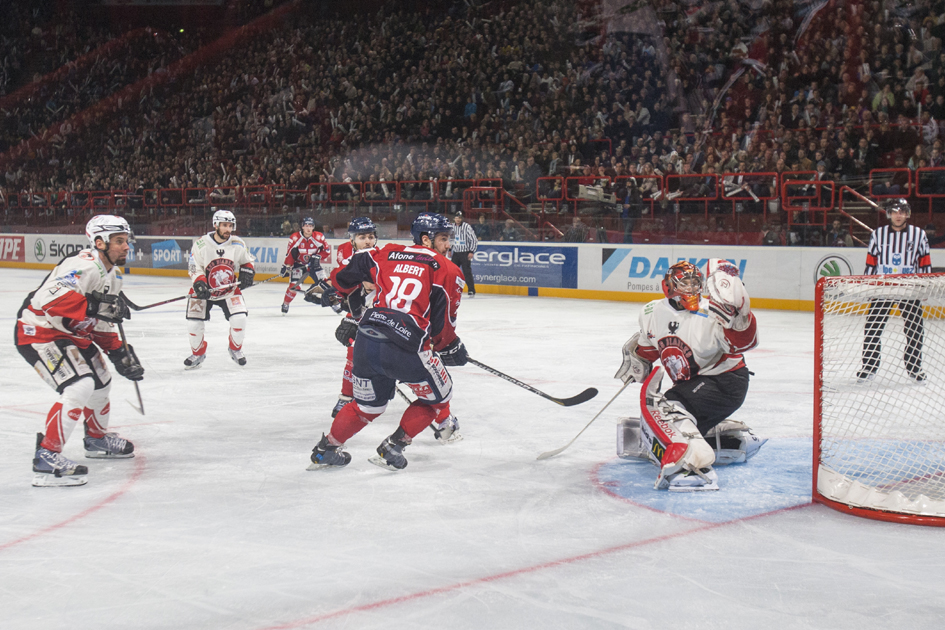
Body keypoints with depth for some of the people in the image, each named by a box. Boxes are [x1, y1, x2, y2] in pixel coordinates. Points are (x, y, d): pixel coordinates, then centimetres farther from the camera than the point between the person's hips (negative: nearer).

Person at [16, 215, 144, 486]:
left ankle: (97, 439, 46)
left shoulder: (112, 275, 9)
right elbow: (51, 298, -40)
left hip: (71, 334, 11)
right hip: (39, 333, -11)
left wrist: (120, 352, 10)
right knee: (80, 387, -24)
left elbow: (102, 323, 18)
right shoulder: (84, 266, -25)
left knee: (101, 382, 21)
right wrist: (97, 307, -41)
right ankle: (47, 457, -22)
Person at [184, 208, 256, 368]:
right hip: (204, 290, -1)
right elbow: (194, 268, -10)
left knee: (239, 318, -17)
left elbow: (247, 261, 10)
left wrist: (247, 273, -9)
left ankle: (235, 349, 11)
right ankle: (197, 353, 20)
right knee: (194, 323, -8)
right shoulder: (201, 244, -15)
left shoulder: (238, 244, -7)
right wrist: (199, 283, -26)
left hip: (229, 289, 1)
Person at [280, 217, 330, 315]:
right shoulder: (295, 238, -16)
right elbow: (290, 253, -10)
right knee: (294, 285, -15)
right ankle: (285, 305, 4)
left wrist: (317, 257, -22)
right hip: (299, 264, -2)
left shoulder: (319, 237, -13)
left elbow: (327, 251, -7)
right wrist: (286, 266, -13)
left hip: (314, 264, 2)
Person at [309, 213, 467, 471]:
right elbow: (443, 323, 3)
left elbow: (346, 276, 24)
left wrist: (351, 295, 46)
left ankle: (326, 449, 32)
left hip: (366, 340, 6)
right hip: (406, 346, -6)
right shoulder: (446, 270, 5)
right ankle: (392, 448, 15)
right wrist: (450, 348, 22)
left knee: (368, 404, 28)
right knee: (437, 396, 19)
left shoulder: (388, 254, 18)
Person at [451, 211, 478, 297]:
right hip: (455, 252, 6)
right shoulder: (452, 226, 4)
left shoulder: (467, 227, -13)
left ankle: (471, 291, -6)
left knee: (467, 272, -10)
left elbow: (474, 240, -11)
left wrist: (471, 251, -15)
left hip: (465, 252, -6)